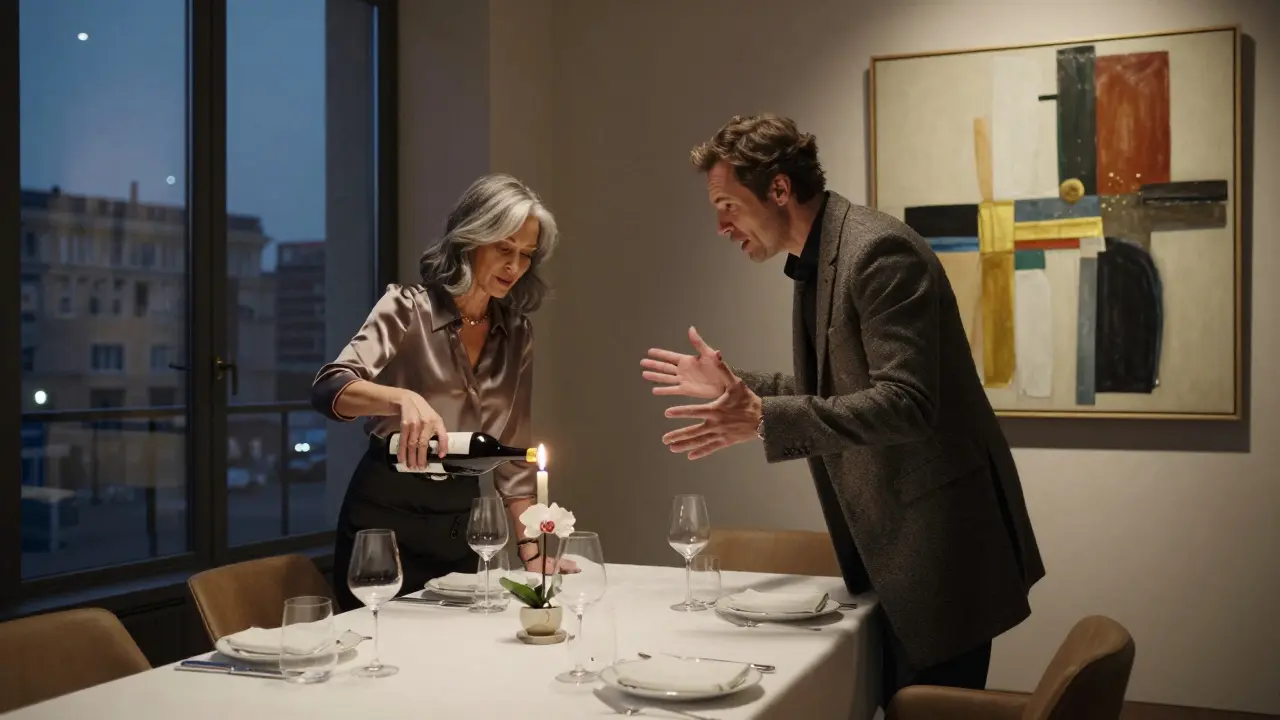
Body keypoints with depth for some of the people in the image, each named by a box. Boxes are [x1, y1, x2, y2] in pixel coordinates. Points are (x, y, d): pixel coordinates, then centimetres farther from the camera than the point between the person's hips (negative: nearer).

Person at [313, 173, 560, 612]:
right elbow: (328, 388, -24)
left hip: (460, 523, 5)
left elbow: (512, 451, 9)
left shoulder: (516, 335, 4)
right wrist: (403, 398, -43)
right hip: (387, 516, -4)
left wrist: (531, 549, 2)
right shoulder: (407, 308, -10)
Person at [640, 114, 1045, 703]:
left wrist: (765, 418, -32)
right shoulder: (813, 261, 11)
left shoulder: (879, 251, -19)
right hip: (885, 542, 9)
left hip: (938, 539, -9)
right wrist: (737, 386, 11)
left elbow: (904, 403, -27)